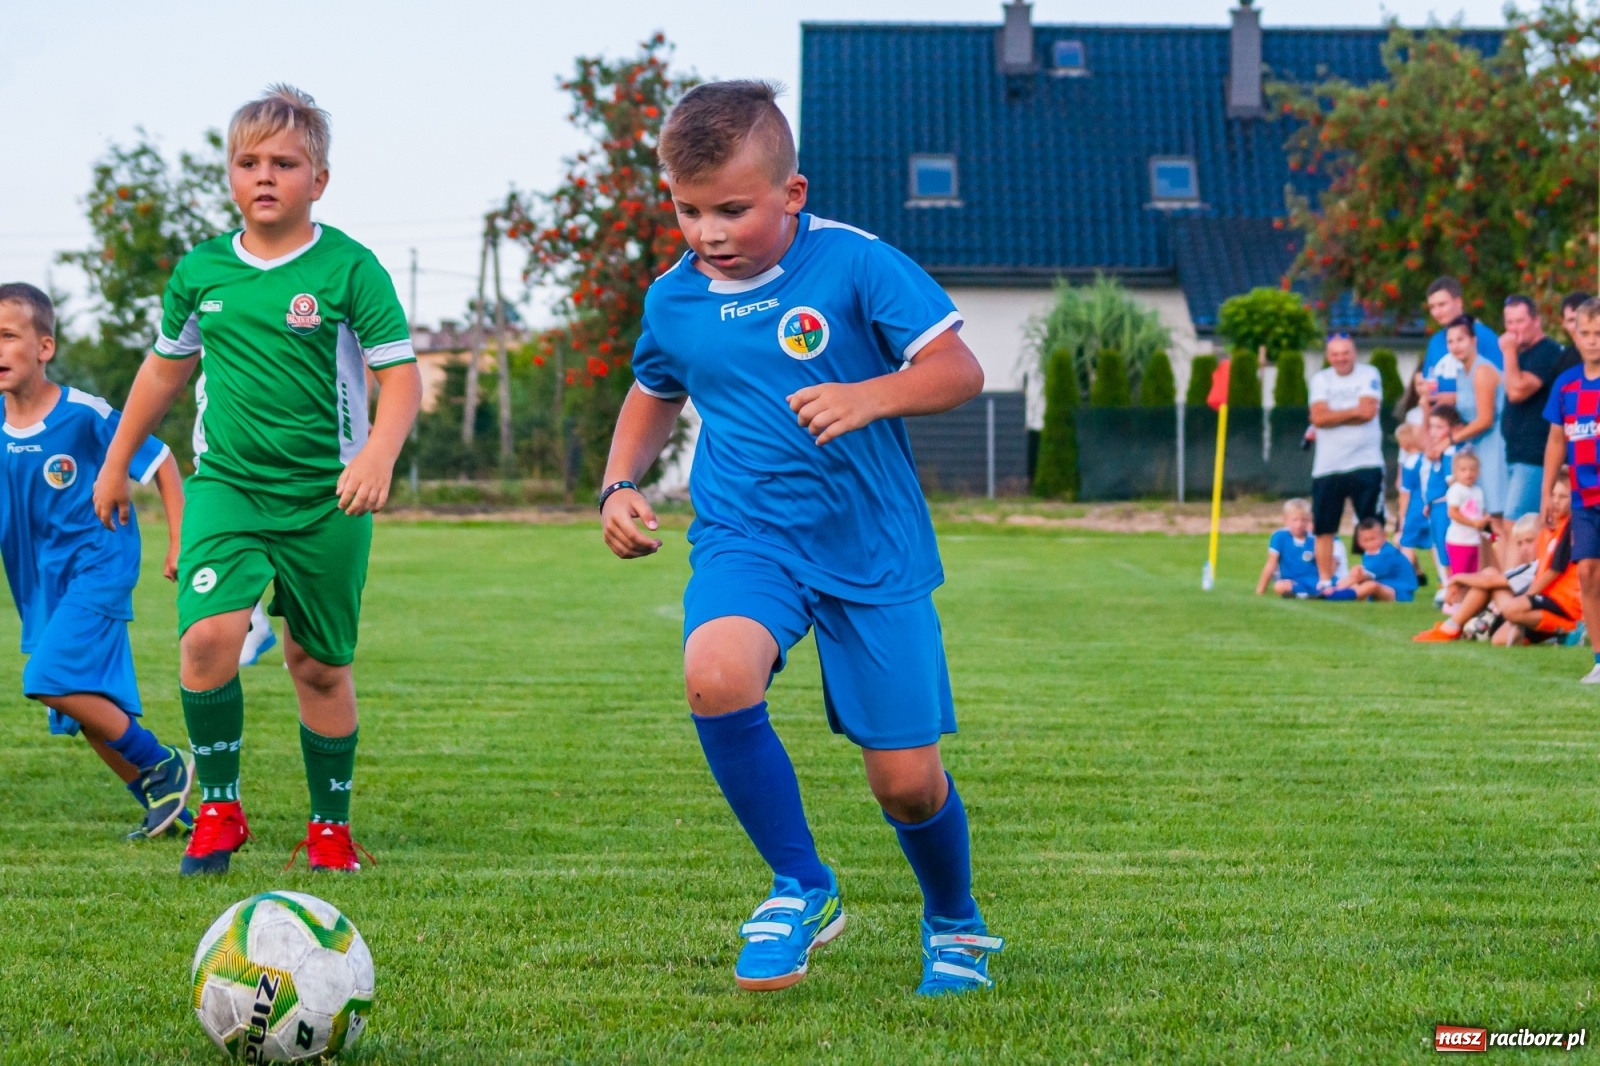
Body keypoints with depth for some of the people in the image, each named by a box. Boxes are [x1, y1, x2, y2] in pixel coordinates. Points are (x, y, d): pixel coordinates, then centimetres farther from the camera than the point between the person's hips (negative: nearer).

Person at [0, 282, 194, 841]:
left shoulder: (85, 414, -16)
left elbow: (161, 462, -7)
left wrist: (181, 543, -8)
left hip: (97, 569, -7)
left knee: (53, 680, -20)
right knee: (86, 702, 9)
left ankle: (165, 767, -3)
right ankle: (166, 808, 25)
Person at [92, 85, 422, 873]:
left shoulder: (350, 268, -7)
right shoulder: (200, 270, 4)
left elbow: (399, 371, -8)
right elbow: (166, 366, 18)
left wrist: (378, 453, -25)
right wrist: (118, 462, 25)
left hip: (327, 497, -2)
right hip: (227, 485, 2)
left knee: (319, 664, 8)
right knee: (207, 635, -19)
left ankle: (330, 824, 26)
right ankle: (218, 807, 0)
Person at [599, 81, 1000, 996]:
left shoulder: (856, 264, -11)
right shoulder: (673, 300, 3)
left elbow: (959, 370, -12)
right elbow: (654, 395, 23)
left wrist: (869, 396, -29)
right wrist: (621, 483, 7)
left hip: (873, 545, -2)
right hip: (746, 537, 2)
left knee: (907, 778, 0)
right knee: (717, 675, -31)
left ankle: (956, 924, 34)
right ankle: (803, 887, -10)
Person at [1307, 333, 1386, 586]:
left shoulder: (1369, 375, 1)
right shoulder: (1320, 379, 8)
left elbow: (1368, 411, -14)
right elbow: (1318, 416, -7)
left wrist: (1332, 416, -7)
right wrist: (1353, 411, -10)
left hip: (1365, 463, -2)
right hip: (1327, 467, 3)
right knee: (1323, 528, 3)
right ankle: (1325, 582, 12)